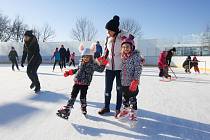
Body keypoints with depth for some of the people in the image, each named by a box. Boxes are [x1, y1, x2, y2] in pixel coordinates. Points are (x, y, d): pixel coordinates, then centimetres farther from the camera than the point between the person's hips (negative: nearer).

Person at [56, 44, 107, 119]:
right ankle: (67, 109, 11)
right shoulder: (81, 63, 8)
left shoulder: (93, 64, -8)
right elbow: (77, 69, 22)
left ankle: (83, 108, 31)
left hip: (85, 84, -4)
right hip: (77, 82, 4)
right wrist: (69, 72, 20)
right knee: (73, 95, 6)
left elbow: (100, 69, -9)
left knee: (82, 96, 5)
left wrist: (102, 64, -24)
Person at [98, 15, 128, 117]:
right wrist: (103, 59, 3)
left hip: (120, 67, -5)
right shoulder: (108, 37, 6)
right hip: (109, 67, 5)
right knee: (107, 88, 12)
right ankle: (106, 107, 29)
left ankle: (118, 109, 23)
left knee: (119, 89, 8)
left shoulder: (124, 36, -10)